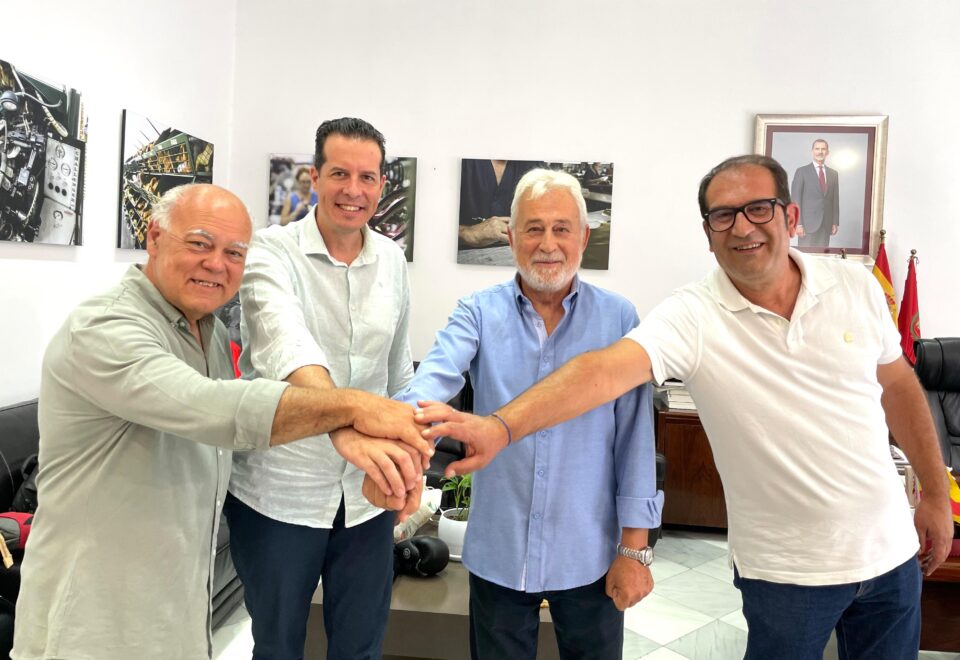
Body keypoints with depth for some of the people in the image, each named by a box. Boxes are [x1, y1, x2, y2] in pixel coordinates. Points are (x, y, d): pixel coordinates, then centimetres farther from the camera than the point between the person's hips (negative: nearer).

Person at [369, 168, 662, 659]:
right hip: (498, 550, 1)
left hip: (589, 555, 0)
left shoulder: (618, 318, -4)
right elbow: (435, 380, -23)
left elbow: (634, 436, -3)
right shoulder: (478, 313, -5)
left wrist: (635, 548, -3)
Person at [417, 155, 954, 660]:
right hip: (786, 568, -4)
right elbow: (604, 370, -35)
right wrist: (501, 426, -49)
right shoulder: (692, 318, -19)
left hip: (888, 549, 4)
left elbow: (898, 385, 8)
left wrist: (936, 493, 12)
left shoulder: (855, 285, -5)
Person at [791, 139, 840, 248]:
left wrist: (835, 222, 7)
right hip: (808, 223, -4)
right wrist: (798, 223, -12)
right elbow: (796, 199, -4)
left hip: (826, 225, 4)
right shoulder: (802, 172, 1)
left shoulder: (833, 174, 14)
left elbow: (835, 199, 15)